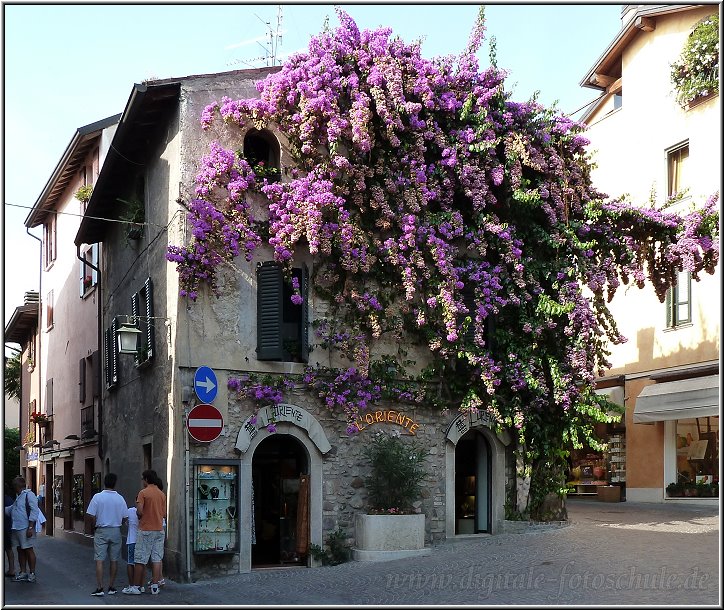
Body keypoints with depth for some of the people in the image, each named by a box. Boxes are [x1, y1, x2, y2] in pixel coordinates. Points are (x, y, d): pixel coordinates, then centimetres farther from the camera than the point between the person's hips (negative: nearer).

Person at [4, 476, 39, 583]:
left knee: (28, 550, -3)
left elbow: (34, 511, -15)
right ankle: (23, 573, 18)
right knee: (20, 550, 11)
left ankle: (32, 573, 2)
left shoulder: (28, 495, -10)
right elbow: (10, 510, 27)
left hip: (25, 528, -9)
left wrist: (30, 527, -19)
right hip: (16, 528, 9)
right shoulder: (18, 497, 19)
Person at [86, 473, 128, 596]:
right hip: (116, 531, 2)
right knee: (114, 560, 10)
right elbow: (125, 517, -1)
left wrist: (95, 526, 7)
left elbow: (91, 516, -10)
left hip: (101, 531, -2)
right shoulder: (120, 498, -3)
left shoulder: (97, 497, -8)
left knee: (99, 560, -1)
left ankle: (99, 588, -6)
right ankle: (111, 587, 15)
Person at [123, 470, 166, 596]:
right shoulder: (162, 494, 8)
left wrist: (140, 516, 6)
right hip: (159, 530, 5)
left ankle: (136, 586, 5)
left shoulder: (143, 493, -9)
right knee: (157, 559, 5)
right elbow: (164, 514, 8)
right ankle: (155, 586, 4)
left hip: (146, 530, -5)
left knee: (140, 560, 1)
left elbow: (139, 512, -16)